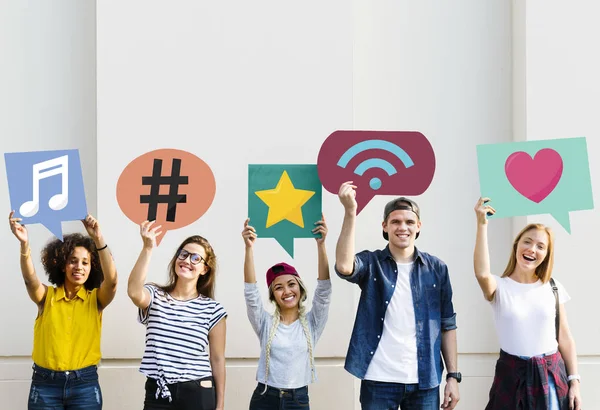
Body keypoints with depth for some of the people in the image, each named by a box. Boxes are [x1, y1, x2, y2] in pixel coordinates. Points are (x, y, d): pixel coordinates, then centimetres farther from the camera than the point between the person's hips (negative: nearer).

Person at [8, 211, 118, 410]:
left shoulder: (96, 298, 2)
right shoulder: (47, 296, 2)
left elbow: (111, 280, -18)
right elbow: (30, 279, -18)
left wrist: (99, 239, -31)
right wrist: (25, 244, -37)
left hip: (85, 384, 0)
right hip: (45, 383, 0)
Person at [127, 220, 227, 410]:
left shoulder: (212, 309, 1)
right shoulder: (155, 297, 3)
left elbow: (217, 359, 4)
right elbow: (134, 292, -23)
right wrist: (148, 248, -30)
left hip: (198, 395, -1)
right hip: (157, 394, 1)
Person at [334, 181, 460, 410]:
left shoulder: (436, 268, 5)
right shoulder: (371, 263, 0)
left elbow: (447, 325, 8)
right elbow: (344, 266, -24)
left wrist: (453, 376, 3)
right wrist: (350, 212, -30)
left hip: (425, 382, 2)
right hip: (379, 381, -1)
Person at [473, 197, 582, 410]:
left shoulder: (553, 287, 5)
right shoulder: (499, 287, -4)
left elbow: (565, 338, 7)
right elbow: (482, 273, -28)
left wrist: (574, 381, 1)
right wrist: (482, 224, -28)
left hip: (552, 375, 2)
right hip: (512, 375, -2)